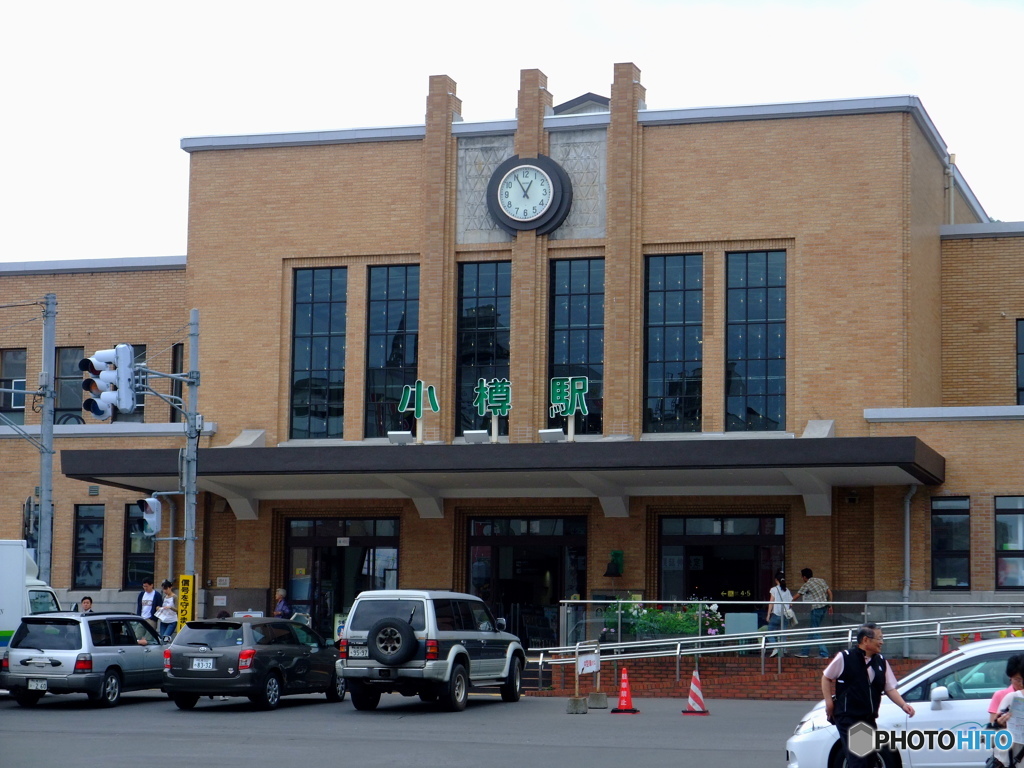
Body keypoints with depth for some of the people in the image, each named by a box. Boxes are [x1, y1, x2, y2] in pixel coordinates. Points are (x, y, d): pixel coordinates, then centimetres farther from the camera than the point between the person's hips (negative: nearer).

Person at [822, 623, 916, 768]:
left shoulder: (881, 661, 9)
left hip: (869, 718, 7)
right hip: (848, 717, -7)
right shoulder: (844, 658, -7)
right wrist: (829, 702, -2)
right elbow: (826, 677, 6)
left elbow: (890, 688, 11)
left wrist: (903, 704, -5)